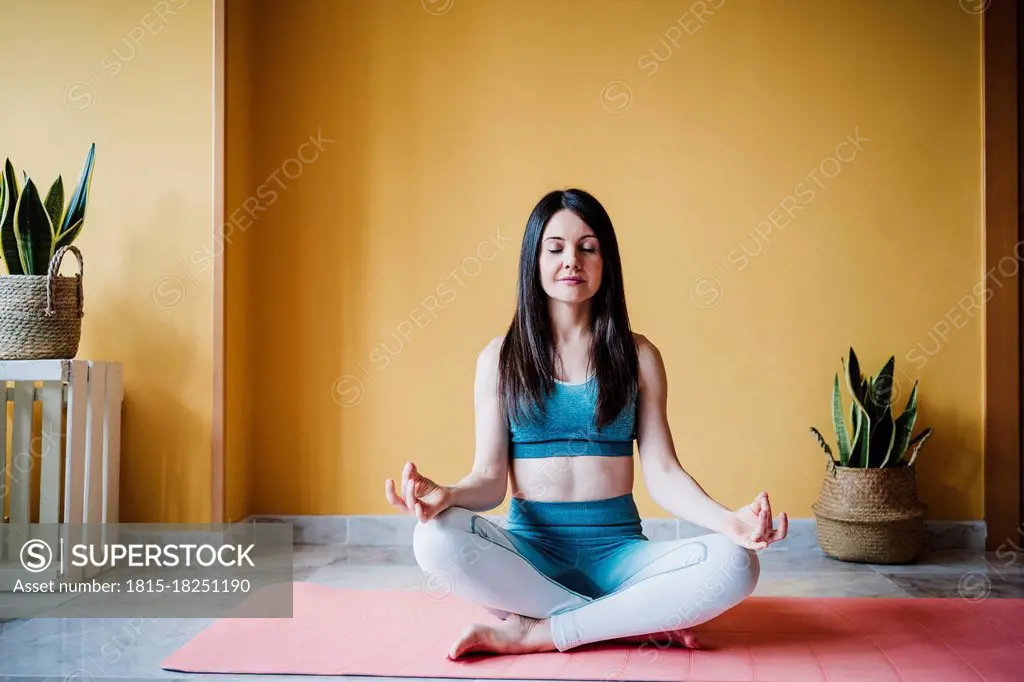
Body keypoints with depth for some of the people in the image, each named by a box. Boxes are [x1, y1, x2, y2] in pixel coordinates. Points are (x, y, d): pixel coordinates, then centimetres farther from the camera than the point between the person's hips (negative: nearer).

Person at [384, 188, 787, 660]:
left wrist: (728, 521, -19)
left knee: (735, 564, -28)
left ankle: (533, 633, -20)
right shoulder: (501, 357, 6)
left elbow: (663, 473, 1)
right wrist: (445, 496, -23)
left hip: (618, 550, 0)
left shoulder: (638, 355, 7)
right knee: (436, 540, -33)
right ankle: (637, 623, -20)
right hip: (529, 550, 0)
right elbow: (490, 477, 1)